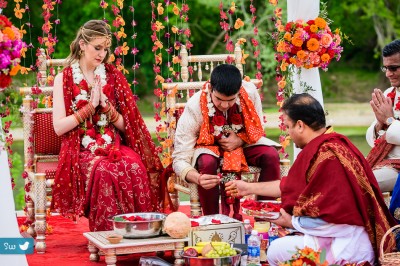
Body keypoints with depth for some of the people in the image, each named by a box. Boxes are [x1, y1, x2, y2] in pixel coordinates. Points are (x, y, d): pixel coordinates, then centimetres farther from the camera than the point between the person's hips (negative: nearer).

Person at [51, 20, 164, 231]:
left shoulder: (113, 76, 10)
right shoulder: (64, 79, 3)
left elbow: (124, 125, 7)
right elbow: (59, 127, -6)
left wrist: (106, 104, -10)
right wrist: (90, 106, -10)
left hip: (114, 145, 3)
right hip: (81, 149, -3)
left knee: (136, 168, -32)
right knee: (104, 171, -36)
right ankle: (106, 234, -24)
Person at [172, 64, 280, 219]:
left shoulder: (250, 92, -22)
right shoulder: (194, 107, -30)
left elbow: (258, 129, -1)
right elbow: (180, 159, -29)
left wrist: (240, 140, -23)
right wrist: (197, 178, -50)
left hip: (242, 143, 3)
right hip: (208, 145, -3)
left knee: (271, 155, -25)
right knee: (207, 162, -36)